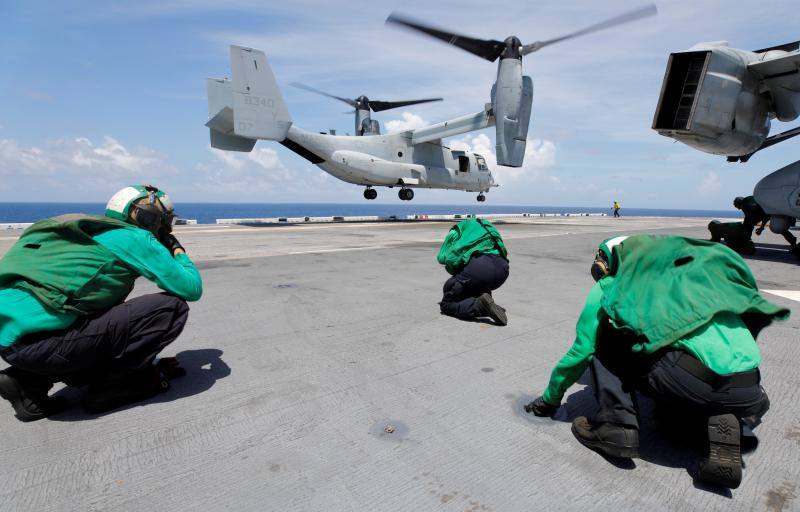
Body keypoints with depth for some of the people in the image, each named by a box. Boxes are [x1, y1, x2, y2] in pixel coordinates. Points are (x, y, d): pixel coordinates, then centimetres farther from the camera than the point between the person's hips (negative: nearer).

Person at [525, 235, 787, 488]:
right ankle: (726, 423, 5)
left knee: (605, 335, 12)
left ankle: (616, 425, 1)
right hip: (749, 390, 7)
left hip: (692, 379, -6)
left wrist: (550, 398, 28)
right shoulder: (691, 276, 29)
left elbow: (581, 352, 13)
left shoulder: (611, 286, 11)